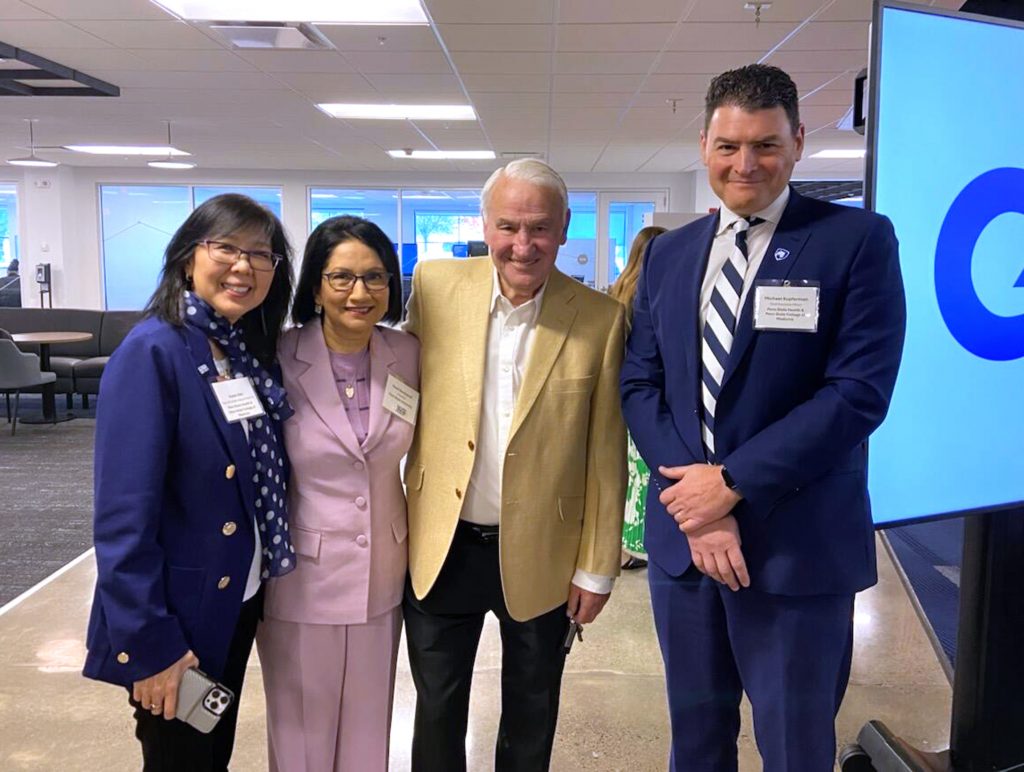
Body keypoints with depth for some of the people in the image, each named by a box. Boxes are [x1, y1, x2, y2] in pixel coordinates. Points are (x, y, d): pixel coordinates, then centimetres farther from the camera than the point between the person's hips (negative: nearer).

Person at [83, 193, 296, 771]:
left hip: (240, 598, 7)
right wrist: (148, 642, -22)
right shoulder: (154, 351, -20)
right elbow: (124, 513, -22)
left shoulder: (254, 351, 2)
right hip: (178, 614, -6)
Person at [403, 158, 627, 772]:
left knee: (531, 720, 20)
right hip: (441, 547, 1)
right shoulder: (436, 285, -7)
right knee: (437, 714, 19)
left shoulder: (600, 319, -11)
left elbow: (606, 456, -6)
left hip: (542, 556, -1)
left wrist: (597, 567, -2)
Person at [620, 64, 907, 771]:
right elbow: (639, 384, 4)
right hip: (682, 536, 4)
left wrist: (732, 482, -16)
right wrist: (694, 503, -10)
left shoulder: (858, 241, -6)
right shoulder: (668, 254, 9)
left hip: (797, 546, -4)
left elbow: (859, 391, -14)